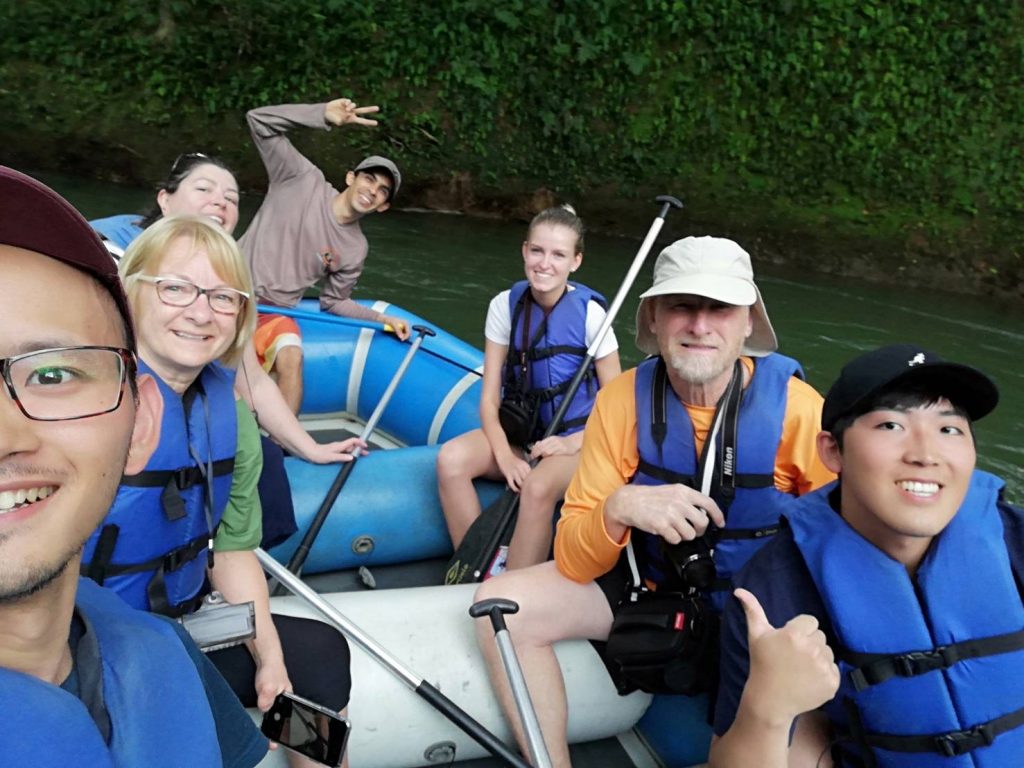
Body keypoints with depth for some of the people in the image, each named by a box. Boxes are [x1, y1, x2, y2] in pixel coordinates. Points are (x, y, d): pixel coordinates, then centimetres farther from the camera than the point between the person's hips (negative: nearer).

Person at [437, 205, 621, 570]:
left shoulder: (589, 312, -11)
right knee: (451, 458, -25)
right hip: (519, 432, 4)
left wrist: (571, 443, -18)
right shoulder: (506, 305, -3)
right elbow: (489, 397, -4)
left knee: (537, 487, -35)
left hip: (575, 439, -3)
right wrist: (504, 456, -19)